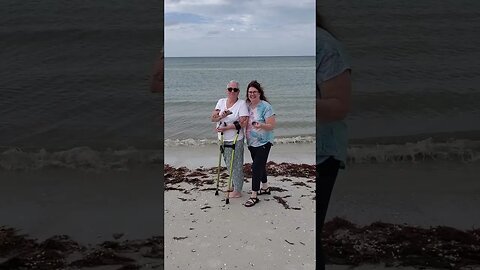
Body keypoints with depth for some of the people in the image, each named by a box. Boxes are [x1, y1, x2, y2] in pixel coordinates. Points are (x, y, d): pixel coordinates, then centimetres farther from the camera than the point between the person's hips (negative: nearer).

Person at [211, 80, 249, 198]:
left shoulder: (242, 103, -11)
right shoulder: (221, 101, 6)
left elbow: (243, 123, -18)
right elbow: (213, 118, 1)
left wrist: (226, 128, -19)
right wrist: (221, 116, -20)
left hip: (235, 140, -6)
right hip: (223, 139, 6)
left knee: (235, 165, 2)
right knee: (228, 164, 19)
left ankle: (237, 191, 15)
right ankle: (234, 185, 37)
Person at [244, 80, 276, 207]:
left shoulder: (265, 107, -14)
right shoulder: (247, 106, 6)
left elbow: (272, 126, -18)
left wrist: (261, 125, -34)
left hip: (263, 143, -7)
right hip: (251, 143, 7)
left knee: (256, 167, -9)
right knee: (260, 166, 19)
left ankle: (254, 196, -3)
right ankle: (265, 187, 36)